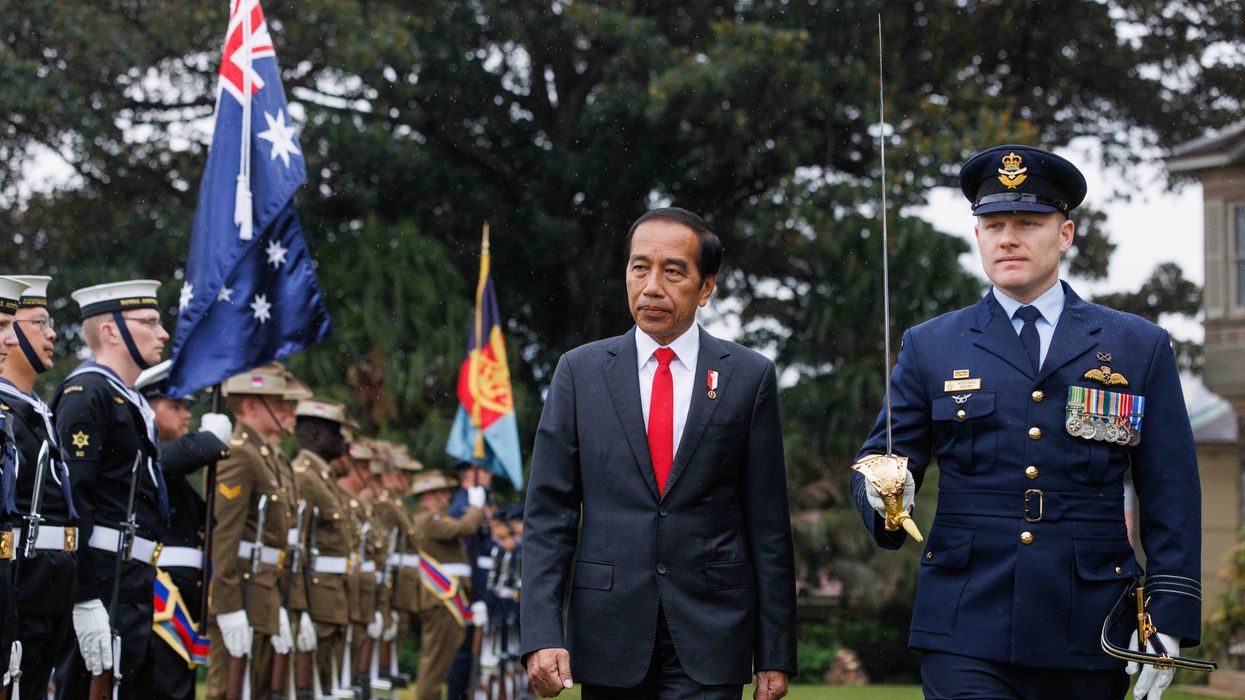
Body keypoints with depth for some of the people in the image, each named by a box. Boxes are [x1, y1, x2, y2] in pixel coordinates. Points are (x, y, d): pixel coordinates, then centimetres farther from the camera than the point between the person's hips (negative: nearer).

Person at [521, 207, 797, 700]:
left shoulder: (749, 377, 3)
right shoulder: (581, 372, 5)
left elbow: (768, 525, 3)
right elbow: (549, 514, 2)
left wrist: (776, 655, 0)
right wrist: (541, 635, -9)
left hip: (709, 642, -2)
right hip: (609, 636, 2)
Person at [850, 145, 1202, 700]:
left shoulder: (1141, 348, 8)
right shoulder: (930, 348, 9)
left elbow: (1170, 502, 6)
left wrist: (1169, 619, -3)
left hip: (1087, 643, 1)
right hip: (966, 638, -1)